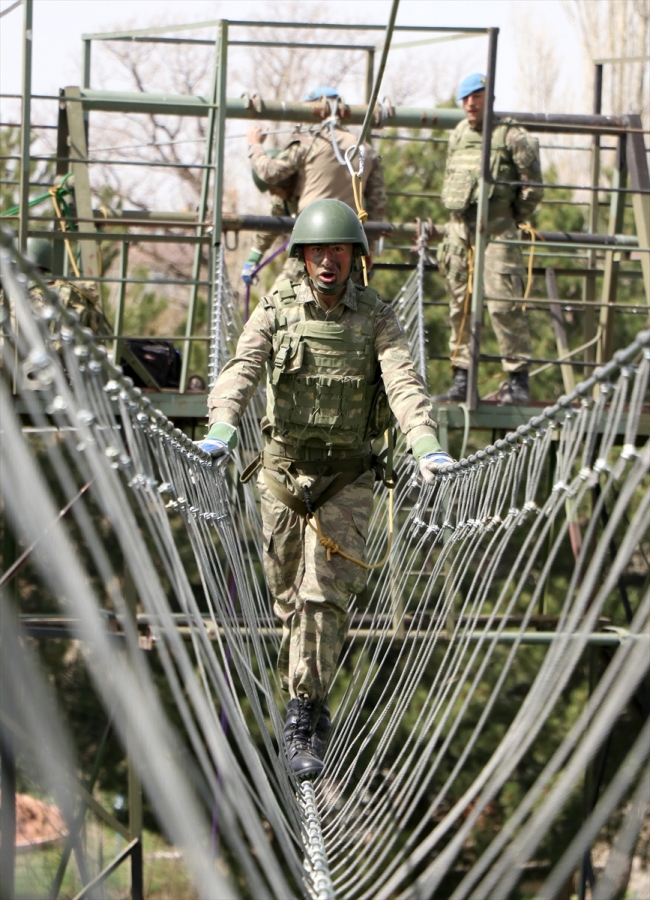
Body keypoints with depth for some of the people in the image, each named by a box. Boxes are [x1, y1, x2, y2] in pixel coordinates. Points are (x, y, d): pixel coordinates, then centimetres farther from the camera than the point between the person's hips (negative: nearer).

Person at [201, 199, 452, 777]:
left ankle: (302, 721, -10)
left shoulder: (377, 320, -2)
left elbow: (404, 382, -17)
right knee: (289, 597, 7)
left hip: (348, 477, -1)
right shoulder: (276, 312, -1)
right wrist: (222, 430, -36)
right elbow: (242, 371, -16)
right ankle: (311, 713, 23)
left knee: (324, 594, -12)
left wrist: (426, 447, -35)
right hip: (283, 472, 2)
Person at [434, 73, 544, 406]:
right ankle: (461, 379, 12)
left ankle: (518, 381, -9)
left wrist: (515, 216, 5)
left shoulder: (510, 136, -6)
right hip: (459, 227, 7)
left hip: (495, 230, -7)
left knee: (503, 304, -12)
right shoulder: (457, 136, 14)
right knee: (459, 306, 7)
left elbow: (532, 184, -3)